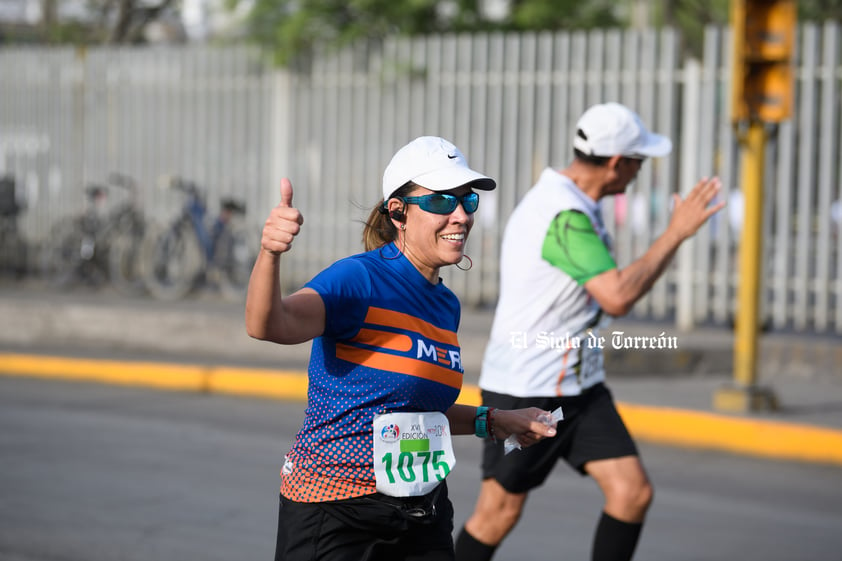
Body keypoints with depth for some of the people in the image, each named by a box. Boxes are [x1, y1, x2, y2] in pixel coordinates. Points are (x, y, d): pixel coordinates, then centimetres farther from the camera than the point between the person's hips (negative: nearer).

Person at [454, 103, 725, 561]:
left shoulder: (561, 197, 7)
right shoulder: (566, 217, -25)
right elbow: (618, 297, -34)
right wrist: (676, 233, -28)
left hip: (579, 388, 9)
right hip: (523, 392, -9)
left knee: (633, 492, -4)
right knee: (499, 513, 5)